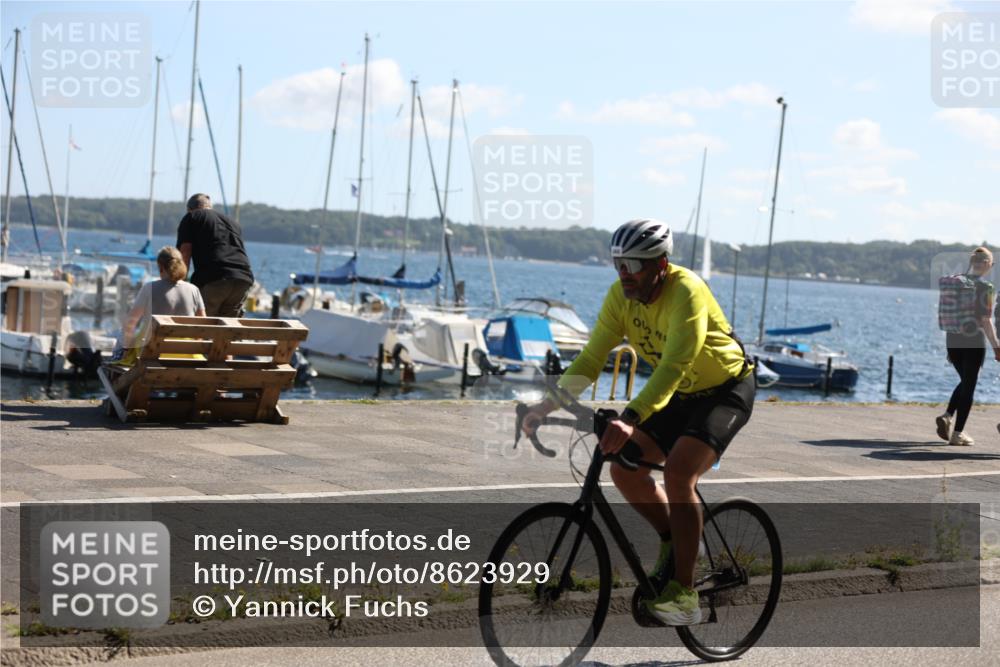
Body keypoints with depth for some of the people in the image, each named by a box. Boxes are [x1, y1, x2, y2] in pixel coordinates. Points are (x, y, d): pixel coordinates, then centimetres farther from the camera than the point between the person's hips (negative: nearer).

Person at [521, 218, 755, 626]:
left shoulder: (685, 291, -30)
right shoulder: (621, 295, -10)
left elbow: (674, 366, -41)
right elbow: (591, 359, -10)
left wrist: (630, 420, -52)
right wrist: (548, 404, -24)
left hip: (726, 390, -7)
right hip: (680, 395, 7)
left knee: (677, 473, -26)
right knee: (623, 467, -7)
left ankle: (684, 596, -20)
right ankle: (673, 542, 17)